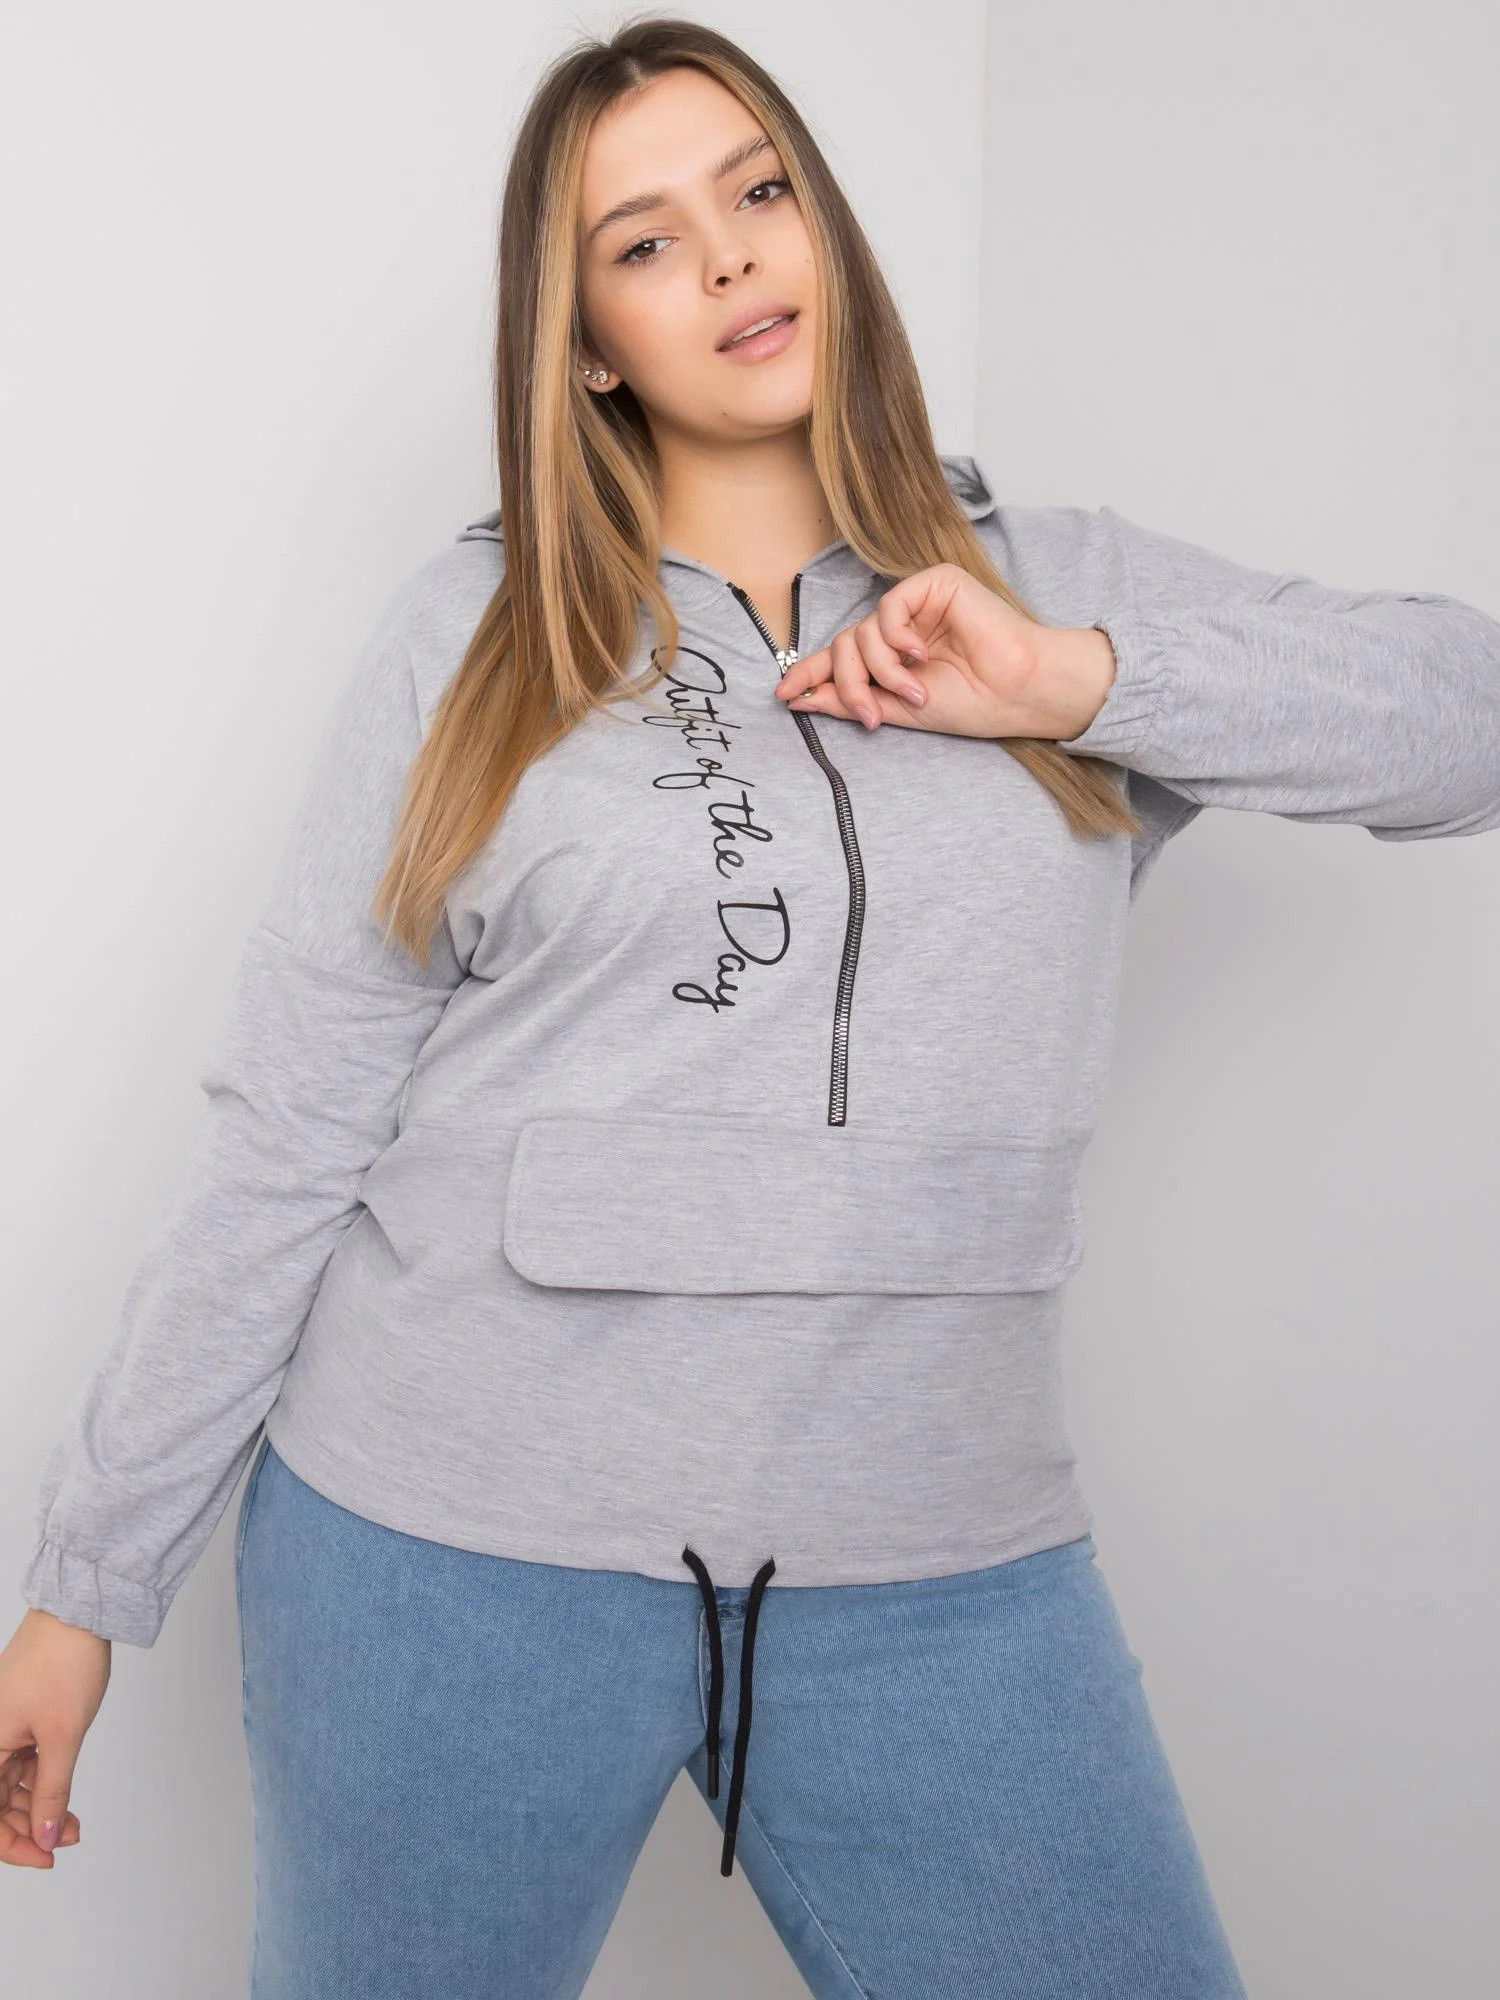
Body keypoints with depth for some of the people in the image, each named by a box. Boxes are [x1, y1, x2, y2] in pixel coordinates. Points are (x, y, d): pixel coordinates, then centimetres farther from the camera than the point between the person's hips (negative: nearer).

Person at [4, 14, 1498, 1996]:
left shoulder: (1060, 591, 7)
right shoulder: (472, 633, 2)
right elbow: (283, 1137, 0)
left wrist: (1087, 681, -12)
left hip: (942, 1571, 2)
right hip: (452, 1539, -1)